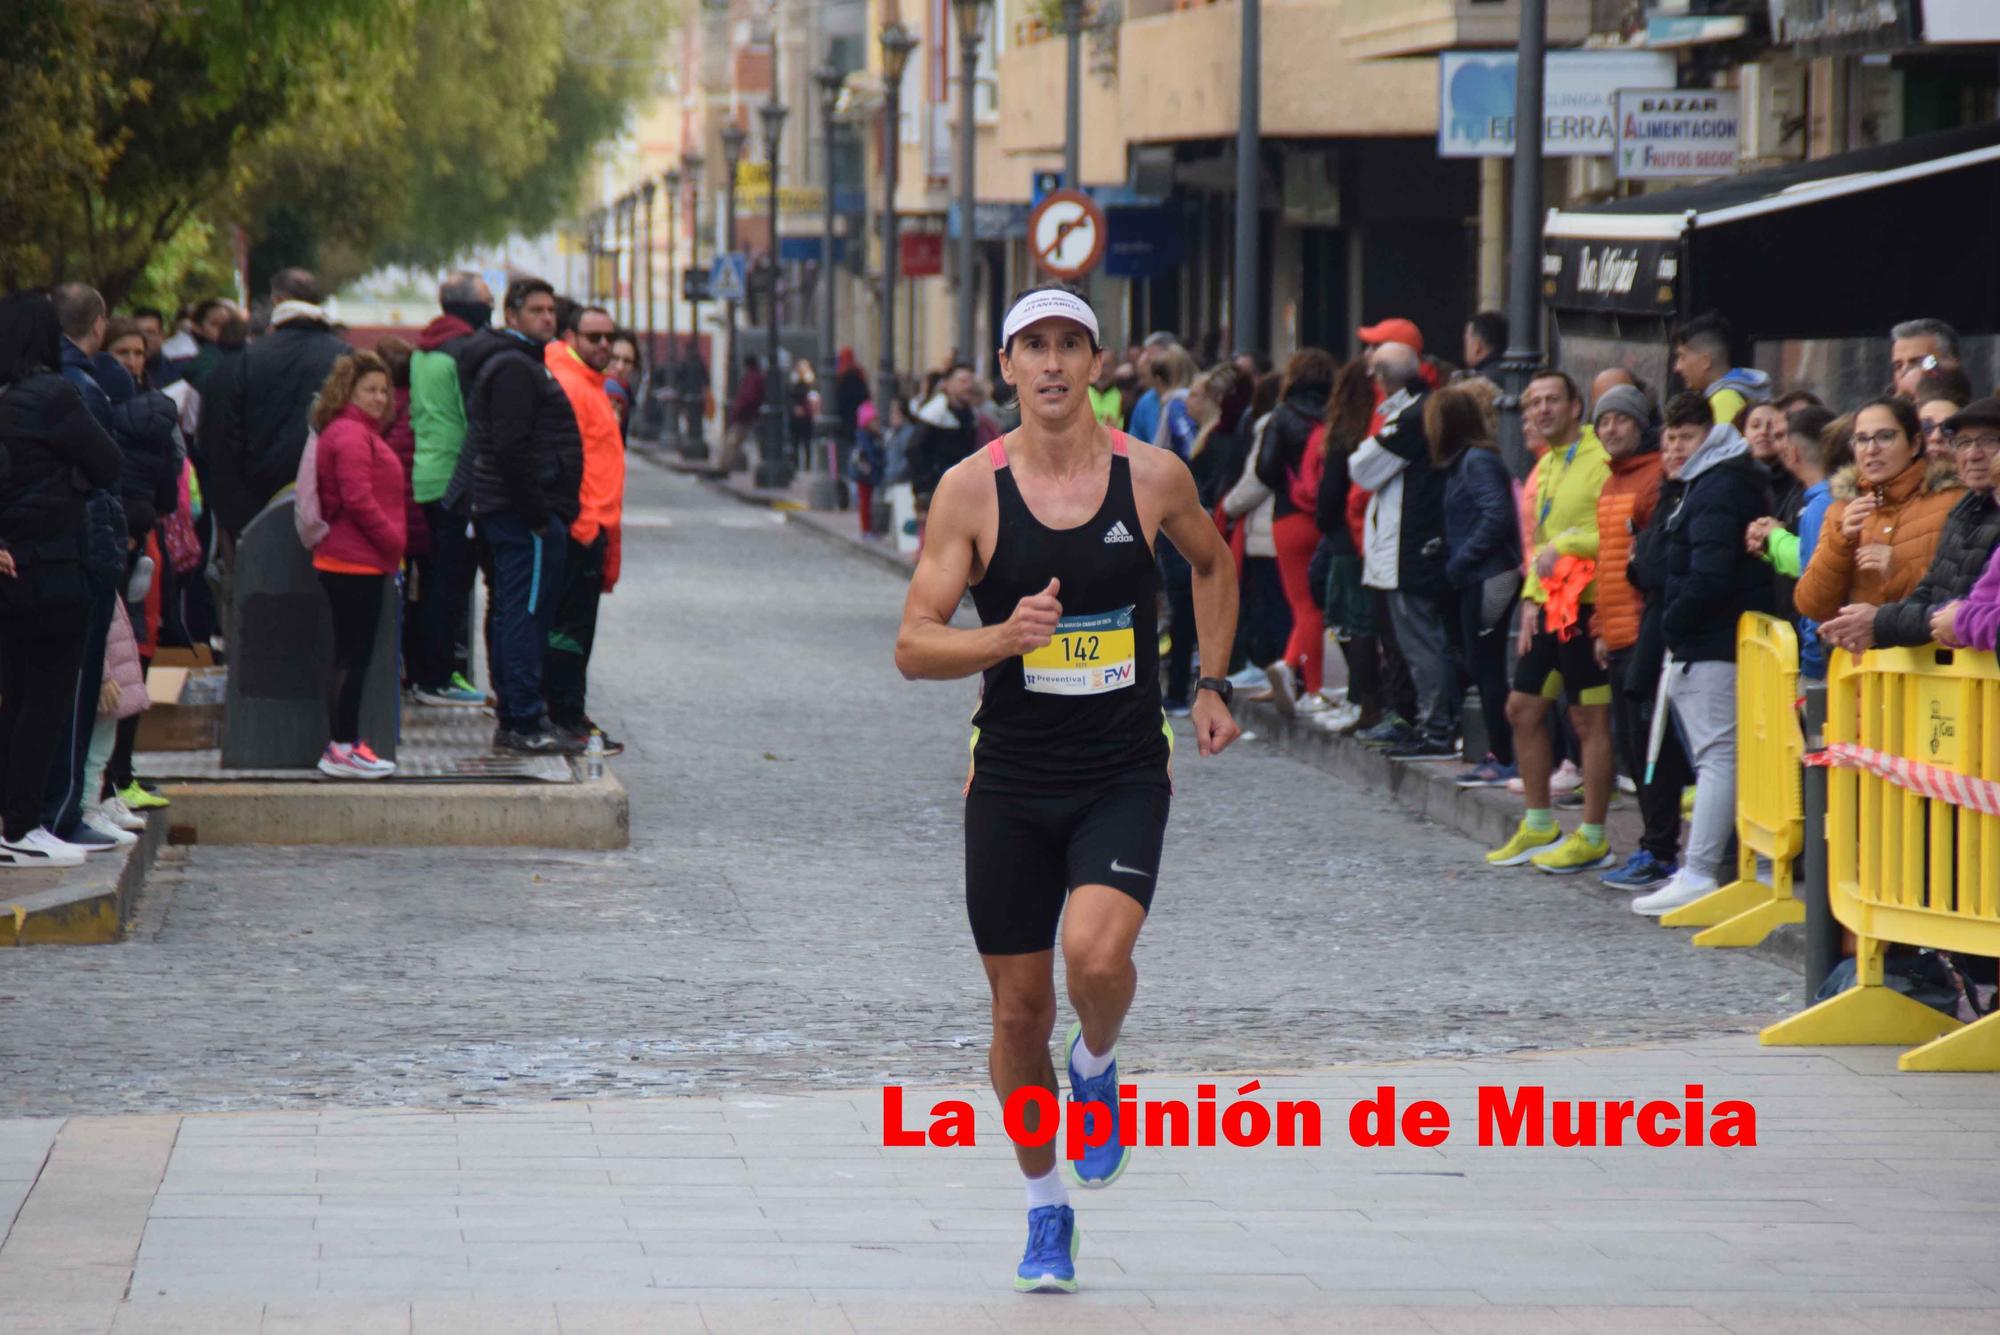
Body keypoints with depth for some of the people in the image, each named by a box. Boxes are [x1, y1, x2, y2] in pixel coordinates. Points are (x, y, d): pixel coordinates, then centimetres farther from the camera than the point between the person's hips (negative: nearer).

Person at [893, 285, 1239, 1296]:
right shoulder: (971, 489, -5)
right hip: (1012, 783, 1)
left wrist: (1213, 686, 16)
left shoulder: (1154, 477, -2)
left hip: (1125, 777, -1)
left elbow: (1212, 564, 20)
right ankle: (1046, 1213, 26)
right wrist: (1005, 637, -24)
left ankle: (1096, 1068, 9)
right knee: (1020, 1008, 7)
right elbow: (913, 647, -7)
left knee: (1097, 954, -26)